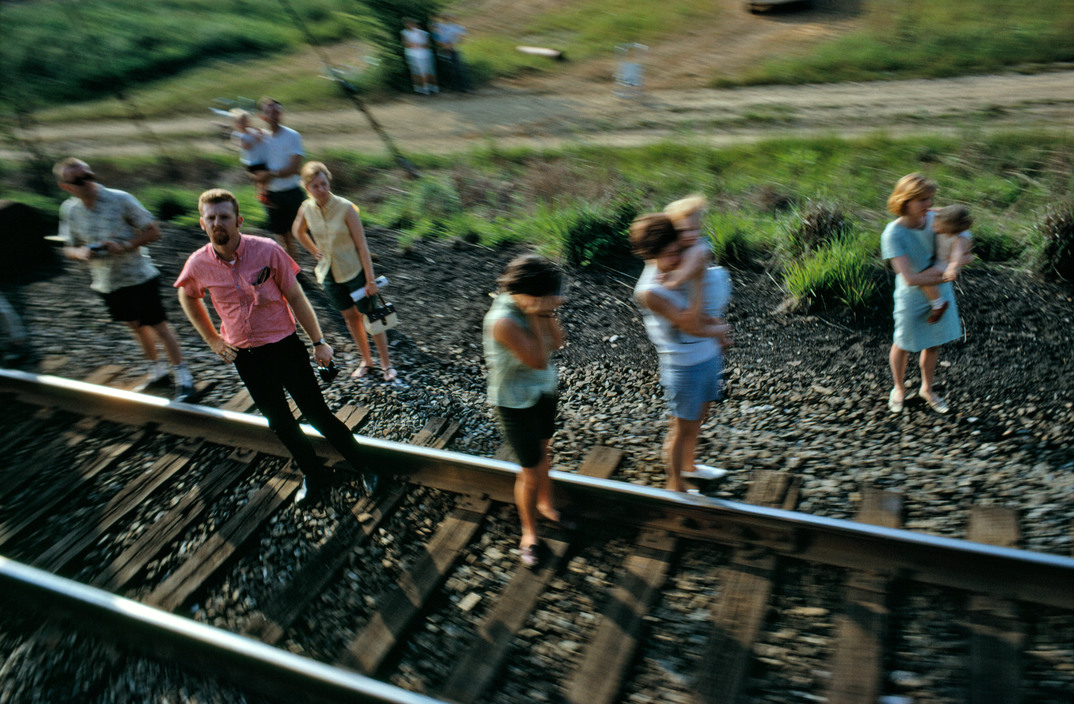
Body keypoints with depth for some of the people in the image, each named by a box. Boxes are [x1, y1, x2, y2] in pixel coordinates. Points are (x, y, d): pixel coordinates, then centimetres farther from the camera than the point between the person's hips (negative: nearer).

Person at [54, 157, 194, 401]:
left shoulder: (120, 199, -15)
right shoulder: (69, 210, -2)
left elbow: (153, 232, -12)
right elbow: (69, 247, 9)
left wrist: (125, 246, -25)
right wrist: (80, 253, -15)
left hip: (139, 277, -5)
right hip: (107, 282, 5)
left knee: (158, 326, -2)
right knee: (135, 325, 20)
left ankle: (182, 375, 11)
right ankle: (156, 367, 39)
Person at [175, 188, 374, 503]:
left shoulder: (267, 251, -15)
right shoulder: (198, 264, -8)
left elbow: (295, 297, -7)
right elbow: (187, 297, 15)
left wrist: (319, 341, -5)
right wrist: (212, 340, 10)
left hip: (285, 347, -3)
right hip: (245, 357, 3)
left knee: (318, 415, 1)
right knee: (280, 424, 15)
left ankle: (362, 466, 20)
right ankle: (315, 476, 35)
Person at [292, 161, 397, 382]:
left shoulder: (345, 208, -20)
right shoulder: (306, 209, -7)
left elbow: (362, 245, -18)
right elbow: (298, 231, 17)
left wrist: (370, 280, -17)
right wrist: (316, 252, 8)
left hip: (354, 271, -4)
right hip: (329, 274, 4)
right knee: (350, 317, 17)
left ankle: (386, 363, 20)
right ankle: (366, 360, 35)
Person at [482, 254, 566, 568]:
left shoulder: (533, 305, -12)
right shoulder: (503, 321, -35)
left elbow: (557, 342, -8)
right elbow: (539, 360, -30)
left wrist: (548, 313, -23)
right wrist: (535, 318, -31)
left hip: (544, 391, 7)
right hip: (516, 403, -7)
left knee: (542, 451, 27)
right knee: (531, 471, 6)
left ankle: (545, 502, 53)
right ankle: (529, 532, 30)